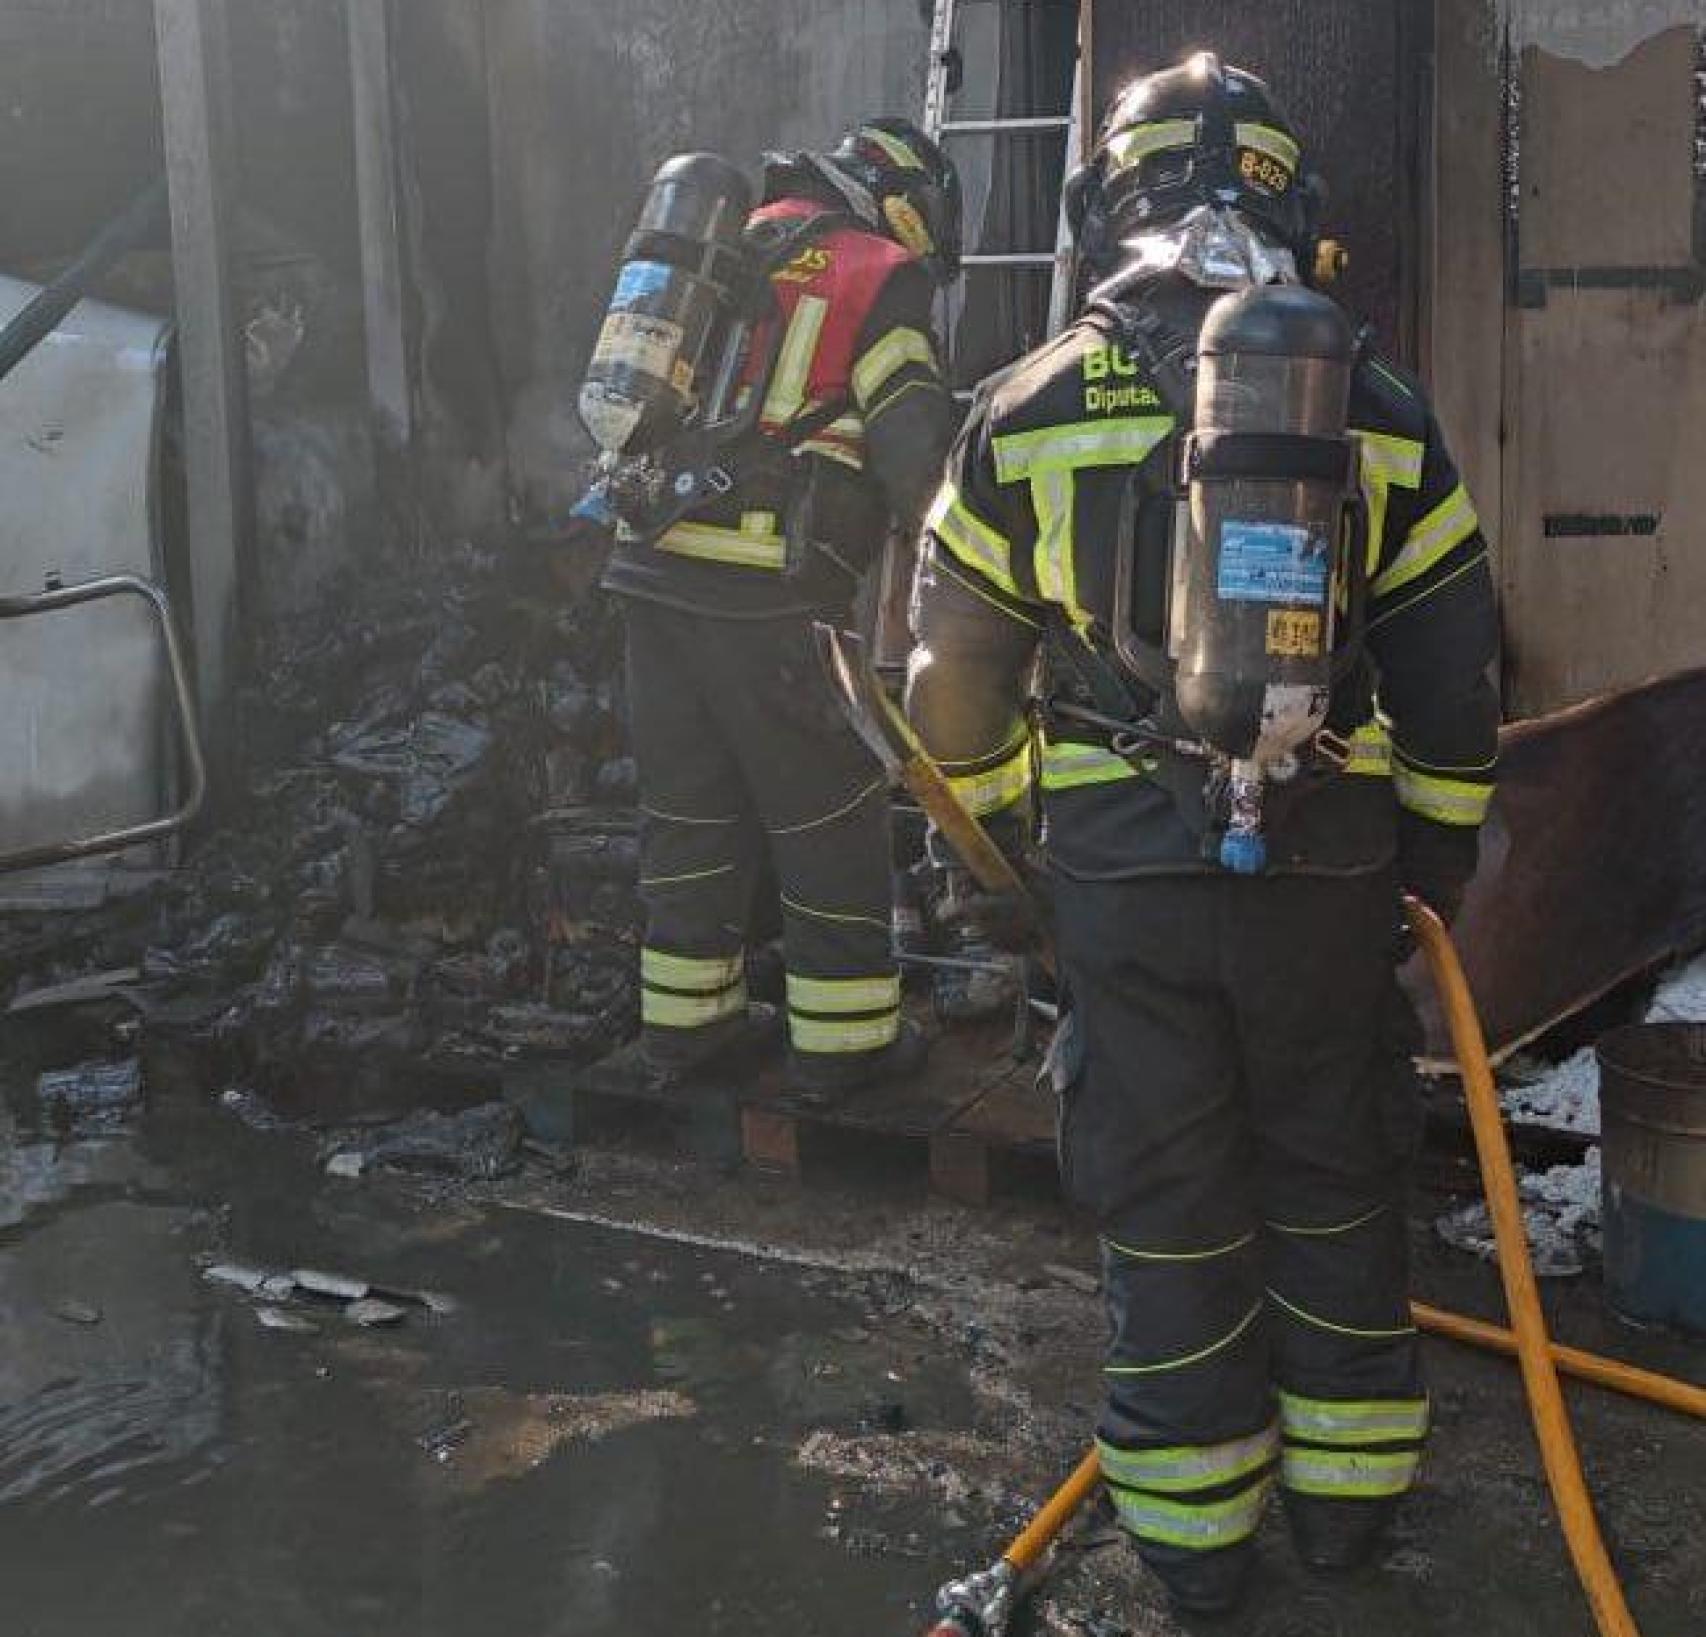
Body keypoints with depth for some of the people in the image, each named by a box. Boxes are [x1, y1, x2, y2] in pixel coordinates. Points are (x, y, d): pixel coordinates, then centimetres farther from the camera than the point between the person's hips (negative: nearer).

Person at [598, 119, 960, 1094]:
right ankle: (847, 1037, 13)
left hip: (653, 569, 7)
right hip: (774, 593, -7)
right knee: (831, 819, 6)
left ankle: (685, 1015, 25)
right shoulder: (880, 277, -2)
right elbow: (916, 447, -8)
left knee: (690, 804, 17)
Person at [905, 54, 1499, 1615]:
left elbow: (958, 674, 3)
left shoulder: (1023, 417, -2)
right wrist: (1438, 862, 16)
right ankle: (1348, 1485, 32)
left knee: (1166, 1193, 12)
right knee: (1336, 1178, 18)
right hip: (1328, 872, 1)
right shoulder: (1382, 415, -1)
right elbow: (1452, 678, 3)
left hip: (1119, 871, 0)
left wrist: (986, 845, 18)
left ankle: (1195, 1530, 24)